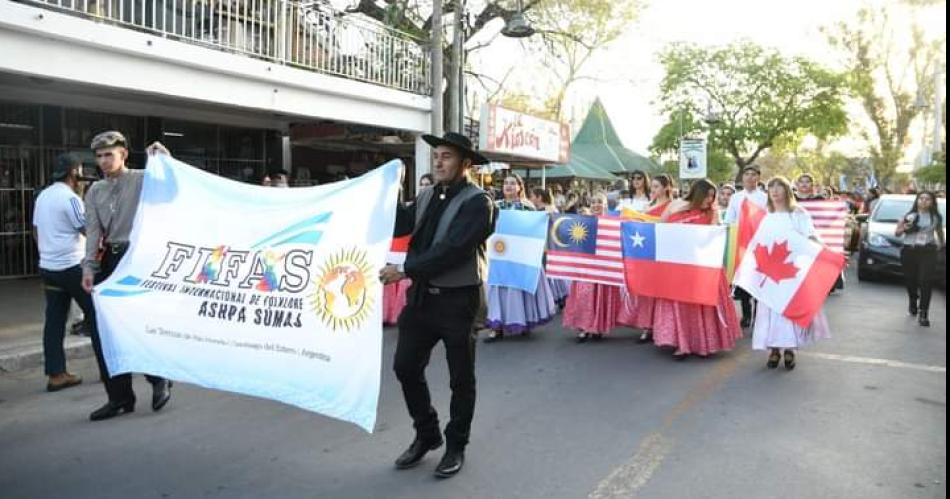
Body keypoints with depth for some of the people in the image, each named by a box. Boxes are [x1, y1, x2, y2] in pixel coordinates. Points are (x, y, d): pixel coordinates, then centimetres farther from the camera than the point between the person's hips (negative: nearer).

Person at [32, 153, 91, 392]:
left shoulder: (43, 196, 12)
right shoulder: (70, 198, -14)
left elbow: (36, 231, 19)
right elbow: (90, 231, -14)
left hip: (47, 267, 8)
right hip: (72, 267, -8)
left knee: (54, 320, 6)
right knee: (95, 314, 4)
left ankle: (56, 374, 7)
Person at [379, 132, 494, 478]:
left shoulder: (477, 202, -13)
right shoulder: (427, 196, 9)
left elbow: (452, 250, -23)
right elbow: (398, 225, 0)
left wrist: (405, 270, -24)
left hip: (457, 299, -6)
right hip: (422, 295, 6)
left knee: (461, 378, 9)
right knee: (406, 367, 10)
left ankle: (456, 445, 28)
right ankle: (426, 434, 31)